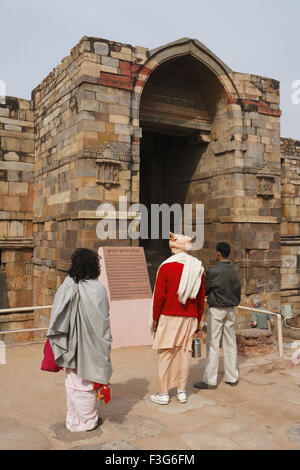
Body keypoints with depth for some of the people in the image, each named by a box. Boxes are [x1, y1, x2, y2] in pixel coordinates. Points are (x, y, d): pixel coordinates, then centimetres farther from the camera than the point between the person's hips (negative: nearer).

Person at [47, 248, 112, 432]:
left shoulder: (66, 286, -8)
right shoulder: (98, 289, -19)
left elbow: (56, 319, -3)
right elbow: (103, 321, -13)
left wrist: (62, 345, 8)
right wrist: (105, 346, -2)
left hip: (71, 345, 4)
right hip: (90, 345, -3)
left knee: (72, 381, 19)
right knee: (87, 381, 13)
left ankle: (73, 419, 31)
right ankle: (88, 420, 28)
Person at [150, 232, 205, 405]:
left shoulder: (166, 267, -8)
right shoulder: (198, 268, 5)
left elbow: (159, 296, -8)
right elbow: (201, 297, 9)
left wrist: (155, 318, 1)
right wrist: (198, 320, 16)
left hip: (169, 317, -4)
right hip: (189, 318, 4)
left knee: (166, 354, 3)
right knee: (185, 352, 10)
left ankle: (163, 394, 9)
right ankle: (182, 391, 18)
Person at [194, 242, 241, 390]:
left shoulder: (214, 271, -16)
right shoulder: (233, 271, 6)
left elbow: (204, 289, -9)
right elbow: (237, 290, 12)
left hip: (216, 310, -7)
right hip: (230, 310, 7)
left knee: (213, 344, -2)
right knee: (230, 344, 12)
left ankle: (210, 380, 2)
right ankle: (232, 377, 20)